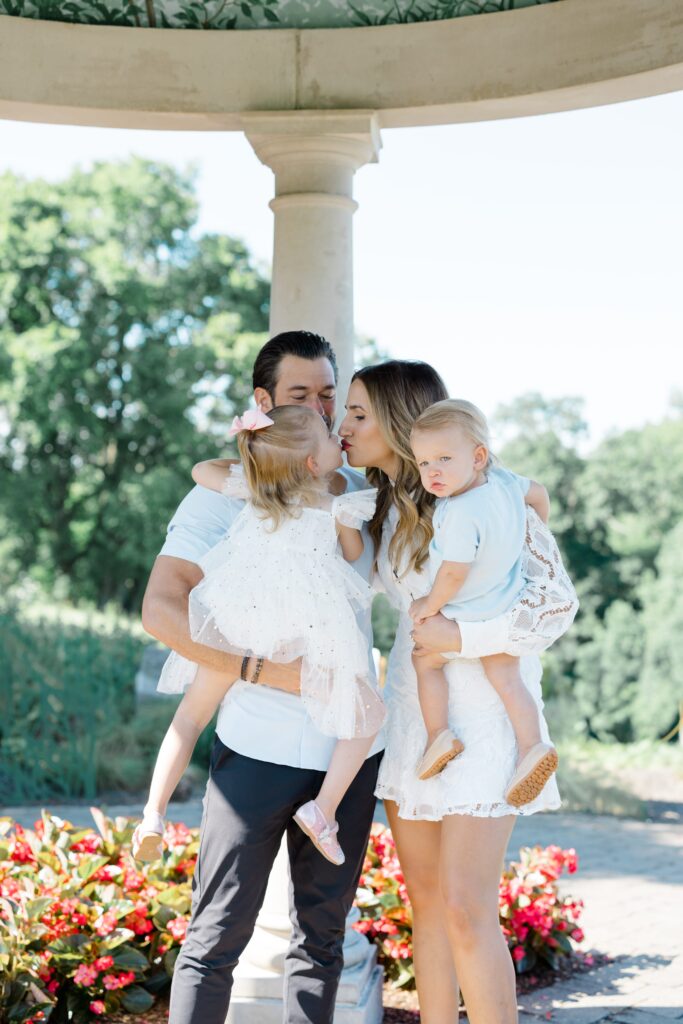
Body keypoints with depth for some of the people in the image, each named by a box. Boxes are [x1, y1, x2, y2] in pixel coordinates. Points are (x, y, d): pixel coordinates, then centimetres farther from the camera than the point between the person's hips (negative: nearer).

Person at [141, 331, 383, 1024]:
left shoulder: (364, 495, 11)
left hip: (351, 751, 4)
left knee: (322, 935, 12)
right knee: (217, 936, -1)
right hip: (258, 751, -4)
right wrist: (263, 669, -21)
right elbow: (162, 609, -13)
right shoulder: (222, 495, -3)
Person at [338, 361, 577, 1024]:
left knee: (466, 907, -10)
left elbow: (559, 598, -12)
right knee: (425, 896, 9)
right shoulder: (381, 506, 9)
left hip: (483, 712, -7)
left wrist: (462, 637, -18)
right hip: (411, 703, 7)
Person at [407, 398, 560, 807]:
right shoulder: (504, 480, -9)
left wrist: (431, 605, -12)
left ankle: (439, 735, 13)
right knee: (506, 677, 13)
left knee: (425, 660, 14)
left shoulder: (462, 514, -34)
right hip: (509, 606, 7)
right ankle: (531, 747, 4)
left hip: (470, 615, -7)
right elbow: (538, 493, 11)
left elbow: (454, 573, -31)